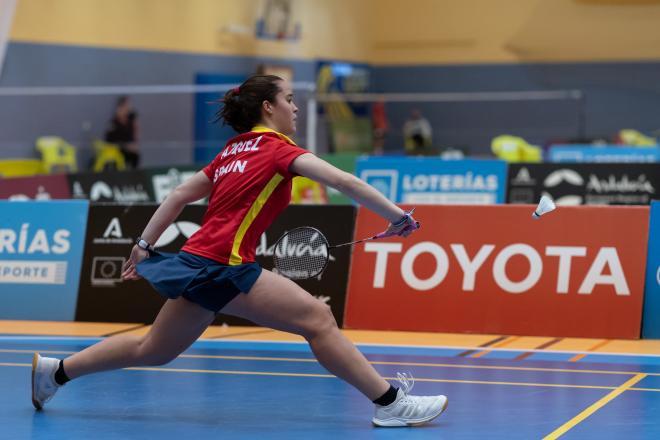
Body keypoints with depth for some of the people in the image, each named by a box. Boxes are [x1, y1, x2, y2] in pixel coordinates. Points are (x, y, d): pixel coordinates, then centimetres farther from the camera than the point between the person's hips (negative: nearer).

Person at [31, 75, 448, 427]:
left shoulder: (233, 152, 19)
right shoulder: (278, 149, -6)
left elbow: (180, 194, 21)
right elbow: (344, 182, -17)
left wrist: (144, 245, 24)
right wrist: (397, 215, -16)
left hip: (199, 263, 9)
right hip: (223, 264, -9)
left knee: (154, 350, 21)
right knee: (318, 319, -13)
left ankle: (55, 371, 29)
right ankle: (391, 402, -15)